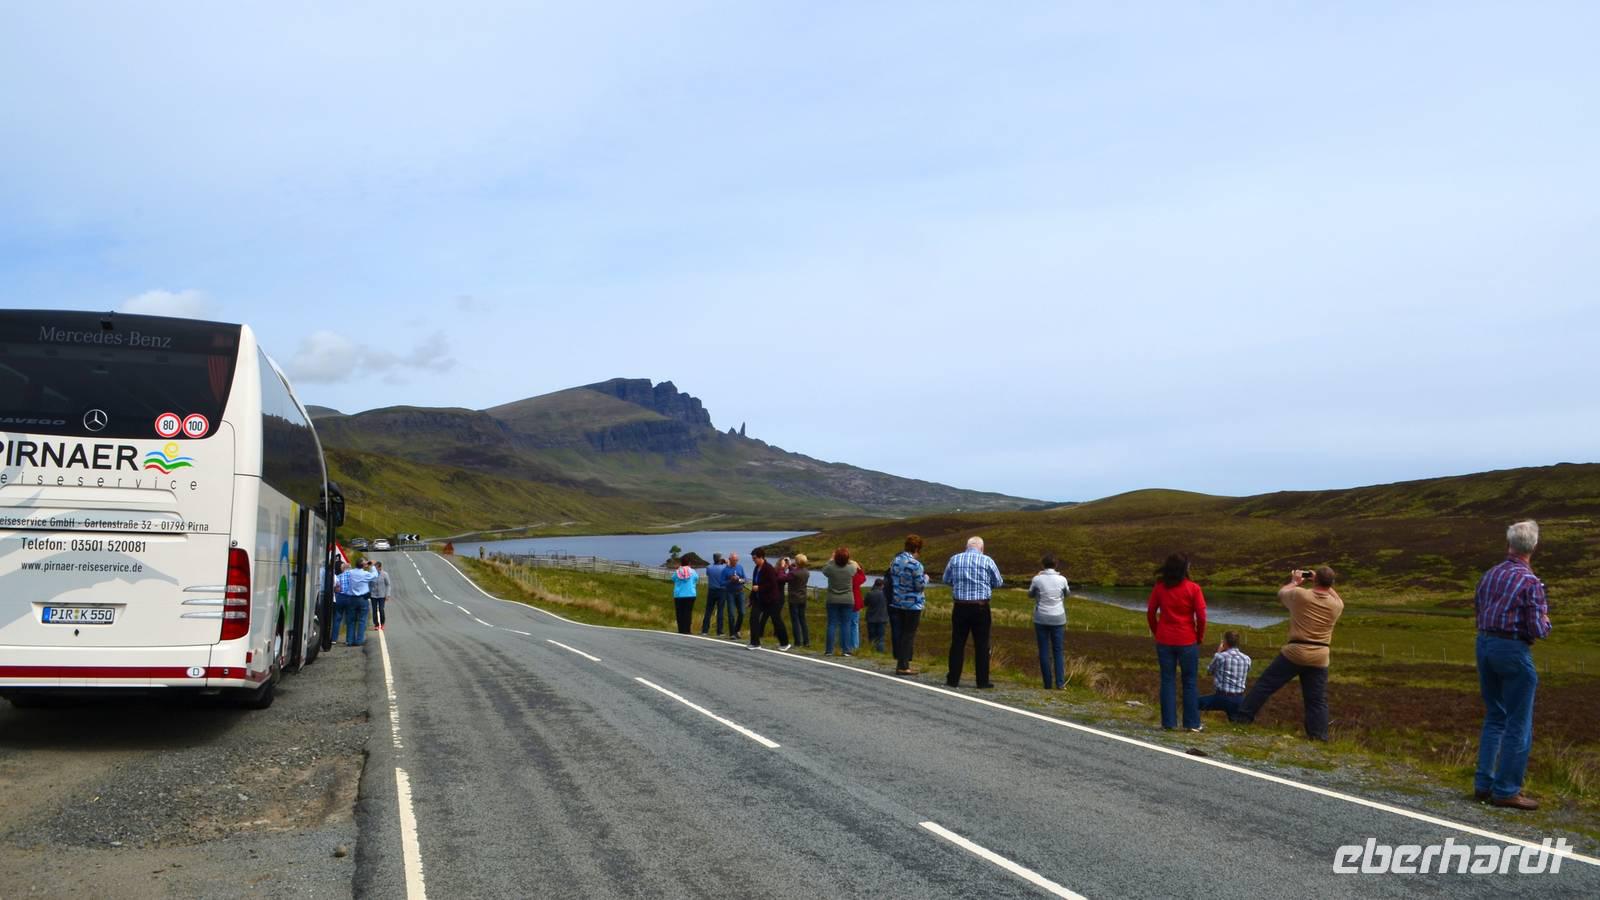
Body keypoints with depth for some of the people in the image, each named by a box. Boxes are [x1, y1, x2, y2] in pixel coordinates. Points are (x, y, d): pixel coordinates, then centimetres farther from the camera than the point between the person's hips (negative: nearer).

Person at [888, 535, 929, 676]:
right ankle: (903, 666, 2)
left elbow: (889, 579, 11)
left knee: (898, 633, 12)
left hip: (896, 603, 6)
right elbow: (920, 585, -15)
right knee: (909, 635, 1)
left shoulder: (895, 561, 4)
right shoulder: (915, 564, -17)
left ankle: (900, 662, 18)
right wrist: (925, 578, 4)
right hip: (912, 604, -6)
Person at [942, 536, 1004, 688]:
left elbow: (946, 579, 12)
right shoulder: (987, 561, -4)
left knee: (957, 643, 9)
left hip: (960, 607, 2)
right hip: (980, 607, -2)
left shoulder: (955, 559, 1)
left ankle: (953, 679, 11)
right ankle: (982, 680, 7)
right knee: (981, 645, 5)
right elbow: (998, 583, 5)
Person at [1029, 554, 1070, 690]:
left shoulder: (1037, 579, -10)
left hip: (1041, 619, -1)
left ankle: (1048, 683, 4)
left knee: (1044, 651, 5)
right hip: (1058, 619, 1)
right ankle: (1060, 682, 0)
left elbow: (1030, 594, 8)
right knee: (1058, 651, 8)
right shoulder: (1062, 579, -6)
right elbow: (1066, 593, 15)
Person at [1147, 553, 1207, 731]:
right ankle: (1192, 723, 10)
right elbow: (1201, 616, -10)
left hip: (1164, 641, 2)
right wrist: (1200, 636, 5)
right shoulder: (1193, 589, -9)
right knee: (1190, 682, 8)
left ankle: (1168, 722, 7)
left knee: (1168, 680, 8)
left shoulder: (1159, 588, -1)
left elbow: (1150, 613, 2)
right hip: (1187, 641, -2)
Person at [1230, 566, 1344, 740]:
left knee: (1265, 684, 4)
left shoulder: (1300, 594, -7)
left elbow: (1281, 593, 15)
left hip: (1295, 651, -3)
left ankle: (1242, 716, 5)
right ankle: (1318, 735, 5)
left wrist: (1294, 582, 30)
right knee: (1317, 700, 7)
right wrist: (1325, 584, 29)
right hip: (1320, 657, 3)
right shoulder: (1335, 604, 2)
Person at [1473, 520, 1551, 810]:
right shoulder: (1531, 583, -14)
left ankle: (1484, 784, 16)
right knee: (1518, 725, 3)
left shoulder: (1490, 575, 5)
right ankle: (1506, 791, 5)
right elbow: (1538, 630, -15)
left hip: (1484, 645, 7)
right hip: (1514, 650, -7)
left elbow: (1478, 606, 16)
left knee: (1494, 718, 16)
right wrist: (1546, 622, 6)